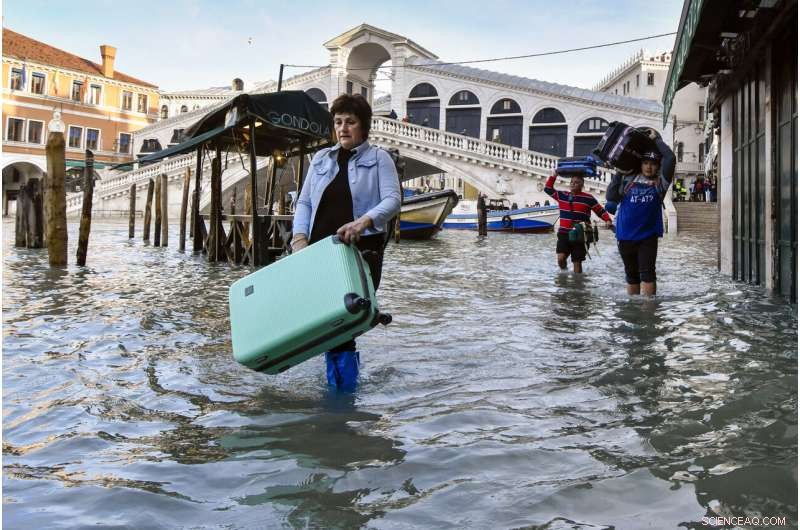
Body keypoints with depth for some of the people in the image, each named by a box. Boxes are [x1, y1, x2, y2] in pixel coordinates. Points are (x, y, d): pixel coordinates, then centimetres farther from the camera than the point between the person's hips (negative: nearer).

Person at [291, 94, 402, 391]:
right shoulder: (321, 158, 19)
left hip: (362, 249, -3)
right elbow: (304, 202, 15)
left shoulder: (378, 158, 7)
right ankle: (345, 356, 16)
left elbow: (392, 199, -6)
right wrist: (299, 236, -2)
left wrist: (365, 221, -25)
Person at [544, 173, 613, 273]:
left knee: (577, 262, 2)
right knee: (560, 258, -15)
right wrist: (554, 176, 7)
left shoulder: (588, 198, -2)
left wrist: (608, 221, -15)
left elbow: (601, 211, 1)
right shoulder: (562, 196, 9)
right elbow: (548, 189, 16)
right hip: (564, 234, 2)